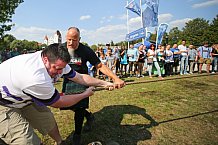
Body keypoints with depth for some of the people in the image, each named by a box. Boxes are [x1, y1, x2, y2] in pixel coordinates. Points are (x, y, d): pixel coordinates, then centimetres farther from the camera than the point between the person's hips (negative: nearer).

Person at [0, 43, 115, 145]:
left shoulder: (56, 61, -17)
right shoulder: (36, 78, -40)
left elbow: (79, 77, -6)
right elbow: (58, 103, -24)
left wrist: (104, 83, -5)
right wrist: (85, 94, -14)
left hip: (23, 98, 8)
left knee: (48, 120, 9)